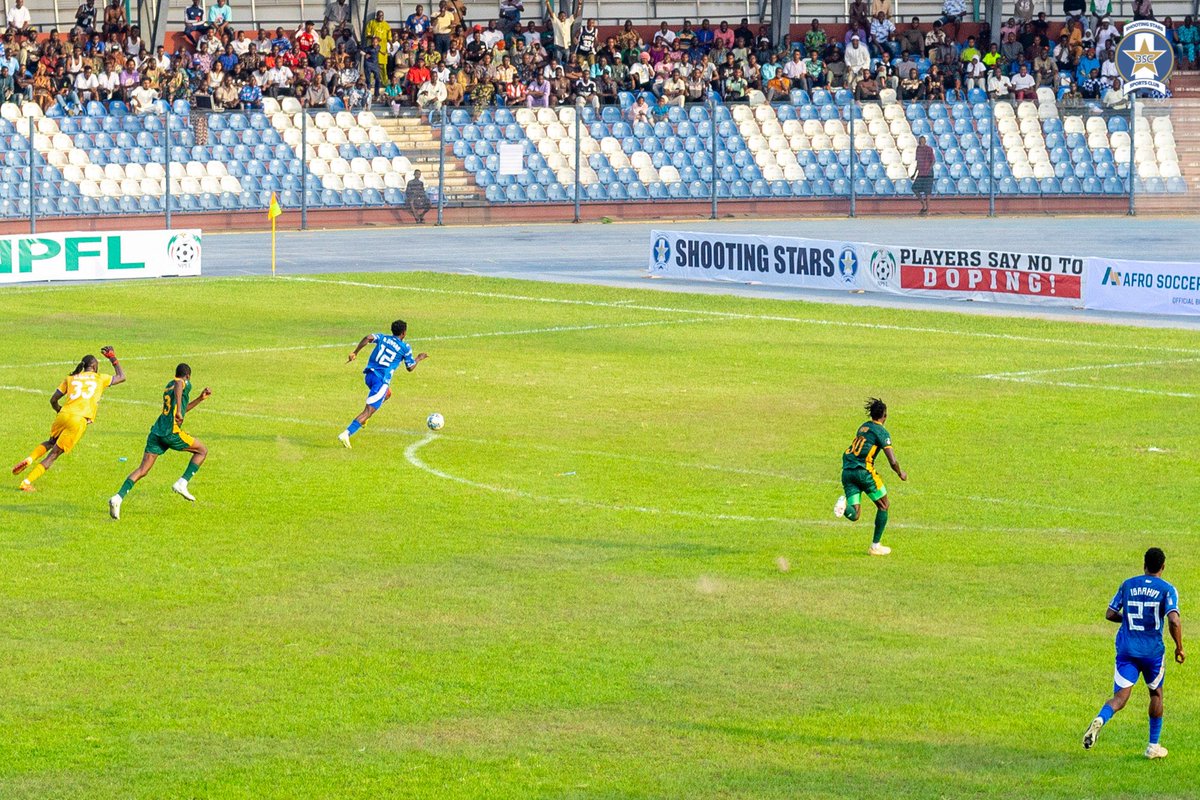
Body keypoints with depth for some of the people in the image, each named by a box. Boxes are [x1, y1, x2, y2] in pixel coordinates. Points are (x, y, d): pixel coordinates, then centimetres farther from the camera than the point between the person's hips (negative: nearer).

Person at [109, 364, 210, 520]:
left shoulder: (168, 385, 27)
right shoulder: (185, 383, 3)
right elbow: (178, 387, -24)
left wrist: (200, 399, 40)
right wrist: (179, 412, -31)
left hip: (156, 432, 7)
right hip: (171, 432, -7)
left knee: (142, 470, 0)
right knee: (202, 450, 14)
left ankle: (118, 497, -20)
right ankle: (182, 483, 2)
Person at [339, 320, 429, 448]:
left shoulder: (382, 337, 12)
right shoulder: (405, 348, 3)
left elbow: (368, 338, -8)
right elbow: (410, 368, 11)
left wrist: (355, 352, -8)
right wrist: (418, 359, 30)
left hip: (369, 375, 6)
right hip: (382, 380, -6)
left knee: (387, 393, 35)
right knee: (368, 411, -9)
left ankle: (363, 418, 23)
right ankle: (346, 434, -26)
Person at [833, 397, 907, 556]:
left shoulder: (863, 427, 18)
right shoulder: (881, 432, -3)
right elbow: (892, 462, -8)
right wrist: (900, 474, 10)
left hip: (847, 471, 6)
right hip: (864, 471, -6)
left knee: (854, 516, 4)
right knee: (883, 506, 16)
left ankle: (844, 505, -30)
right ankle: (875, 546, 16)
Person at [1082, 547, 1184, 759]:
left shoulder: (1128, 585, 5)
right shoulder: (1167, 590, -6)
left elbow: (1110, 614, 7)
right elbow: (1174, 621, -18)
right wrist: (1179, 647, -5)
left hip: (1126, 649, 2)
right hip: (1153, 650, -2)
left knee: (1120, 697, -3)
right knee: (1156, 694, 21)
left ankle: (1100, 720, -37)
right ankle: (1153, 746, 25)